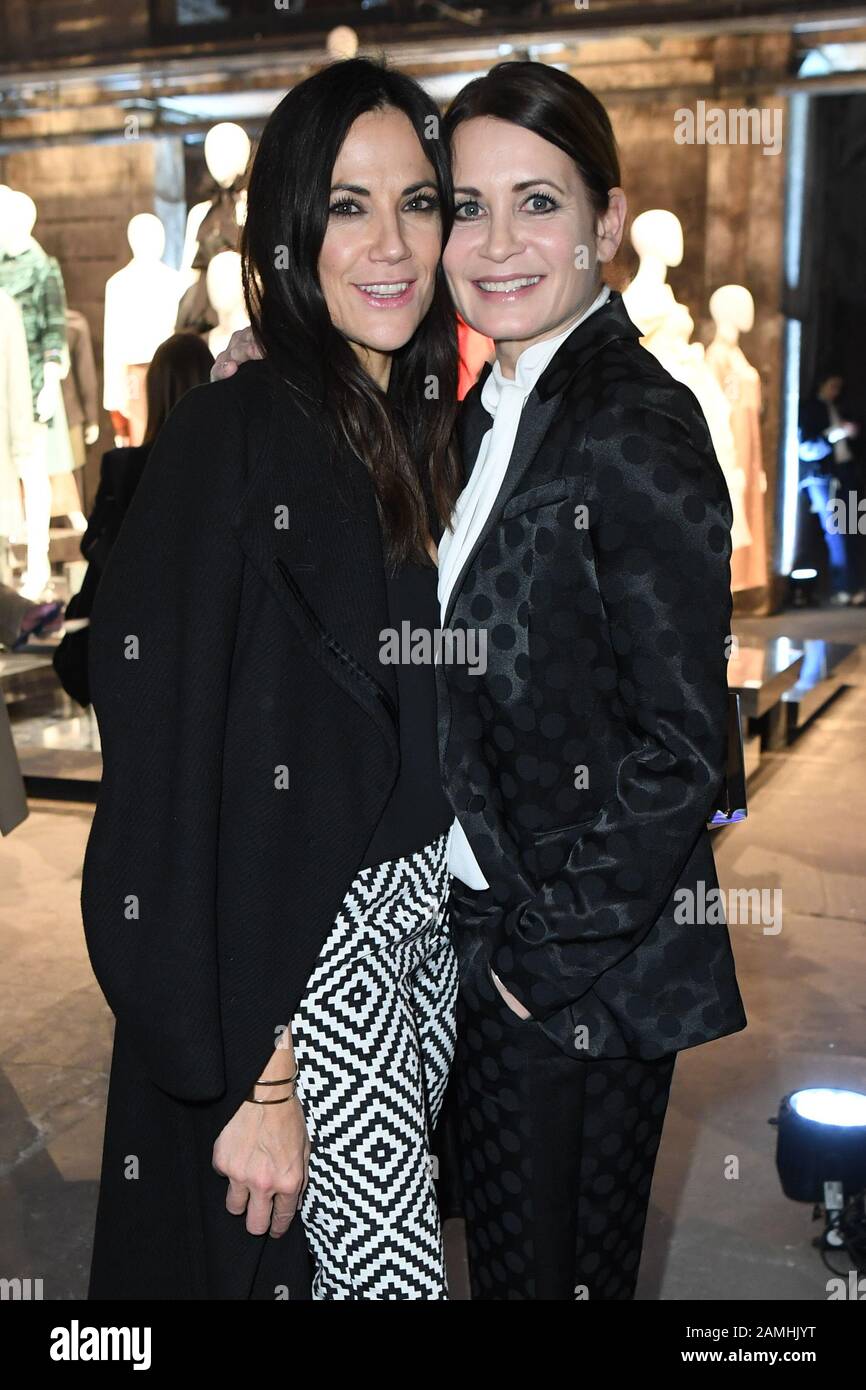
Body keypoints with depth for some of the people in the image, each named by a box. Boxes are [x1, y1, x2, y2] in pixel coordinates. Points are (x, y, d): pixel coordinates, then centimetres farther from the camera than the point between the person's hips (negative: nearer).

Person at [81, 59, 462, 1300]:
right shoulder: (230, 438, -17)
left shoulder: (416, 434, 6)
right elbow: (169, 781, -20)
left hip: (405, 958, 7)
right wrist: (258, 1078, -20)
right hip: (277, 996, -7)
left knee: (392, 1260, 21)